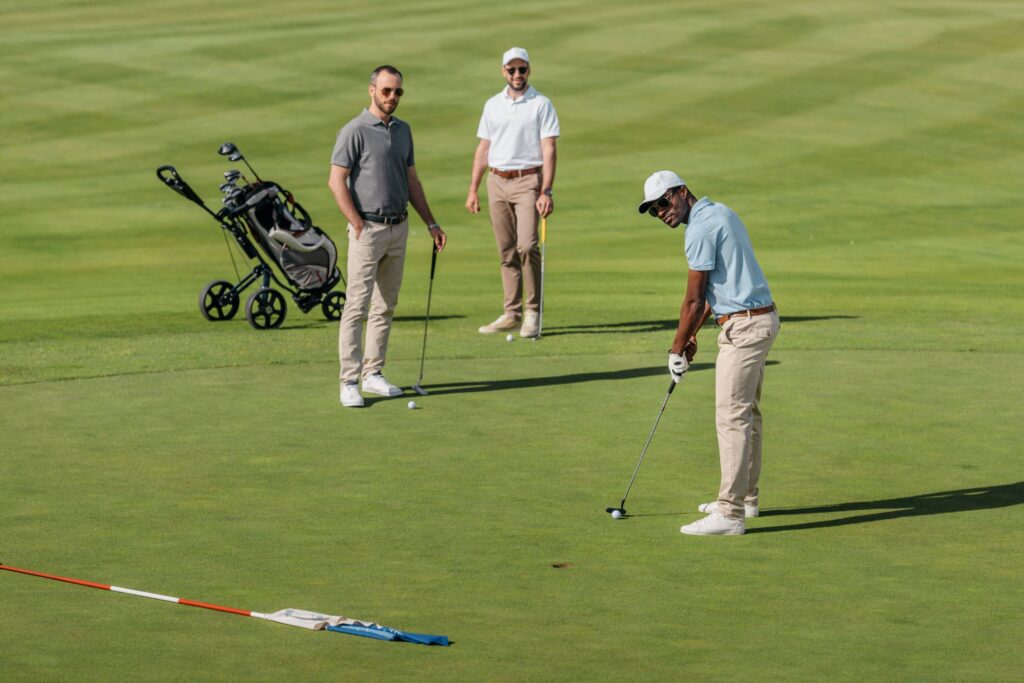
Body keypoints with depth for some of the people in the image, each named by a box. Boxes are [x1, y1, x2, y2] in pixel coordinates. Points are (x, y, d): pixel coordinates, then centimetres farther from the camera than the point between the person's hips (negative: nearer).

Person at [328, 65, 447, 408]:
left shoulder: (402, 130, 12)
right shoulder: (355, 131, -10)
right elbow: (337, 181, -13)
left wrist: (431, 223, 14)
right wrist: (359, 226, -16)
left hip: (399, 228, 7)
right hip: (368, 229, -7)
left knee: (386, 306, 10)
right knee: (357, 305, -8)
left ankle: (373, 373, 18)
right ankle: (349, 382, -8)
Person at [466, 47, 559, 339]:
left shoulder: (541, 105, -1)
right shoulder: (492, 105, 13)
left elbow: (548, 150, -6)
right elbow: (483, 149, 16)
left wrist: (546, 191, -15)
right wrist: (473, 189, 10)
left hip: (528, 180, -5)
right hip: (497, 182, 5)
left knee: (527, 246, -15)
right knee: (507, 251, 6)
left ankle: (533, 312, -7)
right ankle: (511, 313, 10)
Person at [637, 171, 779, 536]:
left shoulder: (700, 229, -16)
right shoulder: (720, 212, 15)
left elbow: (694, 299, -13)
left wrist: (677, 348, -2)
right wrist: (691, 335, 18)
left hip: (743, 326, -11)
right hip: (761, 318, 11)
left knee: (732, 416, -11)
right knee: (747, 412, 19)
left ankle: (730, 513, -13)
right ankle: (746, 498, 28)